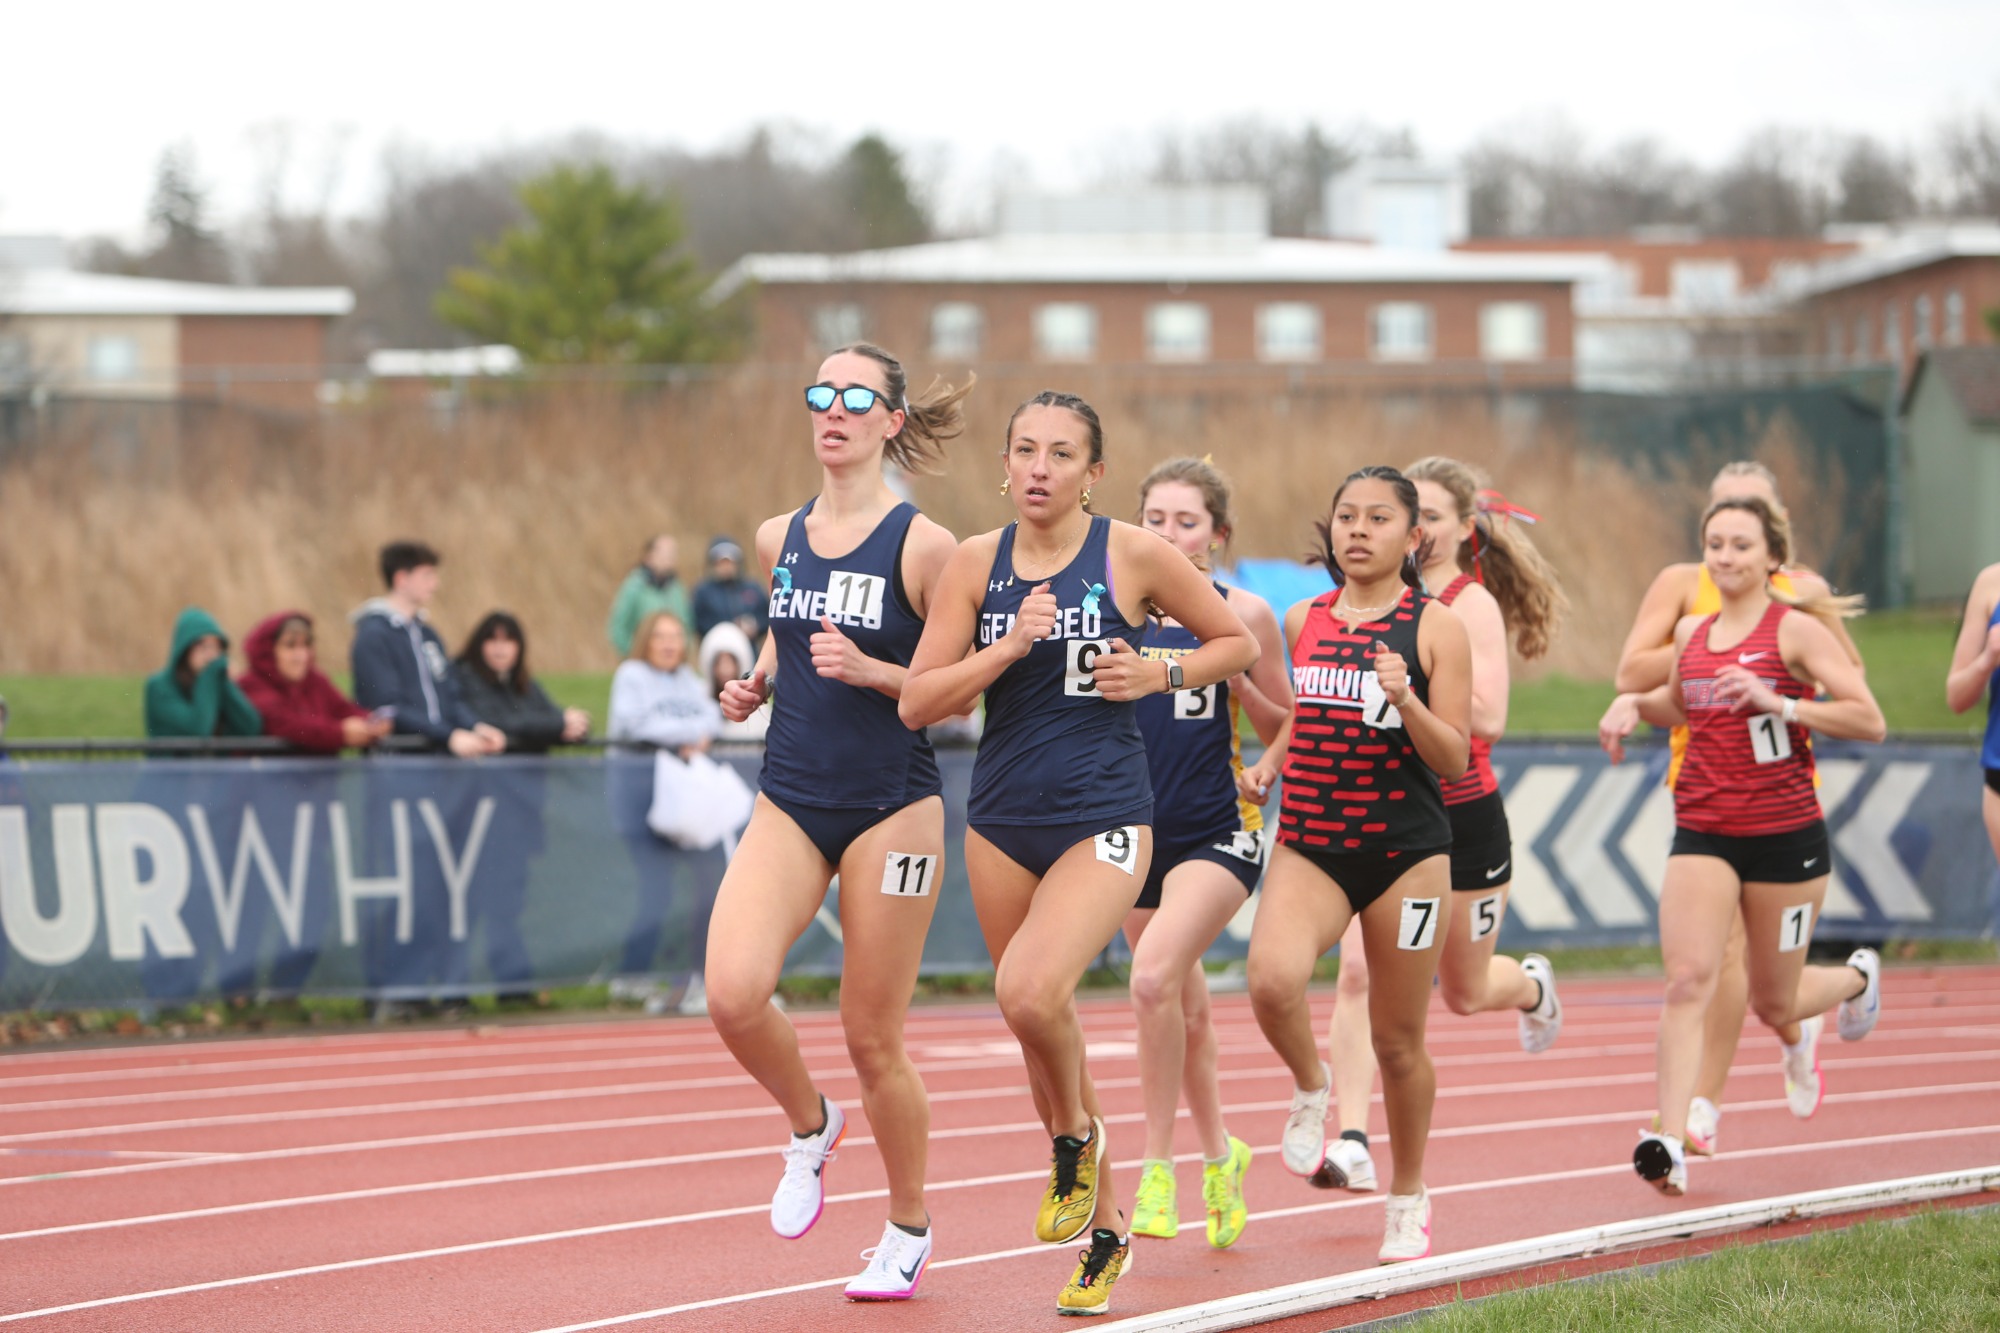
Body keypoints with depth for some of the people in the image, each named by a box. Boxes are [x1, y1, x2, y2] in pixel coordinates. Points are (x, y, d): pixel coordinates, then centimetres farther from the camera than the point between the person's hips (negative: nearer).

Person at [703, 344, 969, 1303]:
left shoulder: (923, 546, -8)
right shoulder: (778, 539, 7)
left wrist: (870, 671, -20)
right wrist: (757, 683, 8)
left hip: (891, 806, -4)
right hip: (790, 800, 4)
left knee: (872, 1036, 2)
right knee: (733, 992, -19)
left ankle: (909, 1231, 23)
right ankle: (809, 1125, 12)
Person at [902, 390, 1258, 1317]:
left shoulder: (1133, 555, -5)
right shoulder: (976, 563, 2)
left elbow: (1238, 642, 8)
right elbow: (918, 702, -2)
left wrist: (1159, 674, -9)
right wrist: (1011, 646, -14)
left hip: (1103, 818, -4)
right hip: (1002, 821, 4)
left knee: (1031, 992, -26)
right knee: (1039, 1024, 10)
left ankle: (1076, 1134, 4)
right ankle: (1102, 1225, 26)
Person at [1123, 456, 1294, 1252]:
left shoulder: (1242, 615, -4)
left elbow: (1286, 732, 3)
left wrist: (1239, 679, -14)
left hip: (1218, 832, -4)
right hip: (1136, 828, 4)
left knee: (1155, 977, -25)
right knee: (1183, 1010, 15)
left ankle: (1157, 1165, -16)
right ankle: (1219, 1155, 37)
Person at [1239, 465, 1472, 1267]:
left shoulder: (1435, 628, -4)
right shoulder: (1303, 621, 7)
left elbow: (1454, 759, -8)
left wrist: (1404, 701, -24)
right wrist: (1267, 765, 7)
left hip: (1406, 854, -2)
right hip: (1308, 844, 2)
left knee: (1397, 1039, 6)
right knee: (1272, 978, -27)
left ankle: (1408, 1198, 27)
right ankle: (1310, 1088, 4)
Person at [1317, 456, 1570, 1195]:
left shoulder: (1471, 604, -11)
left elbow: (1488, 717, -23)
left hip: (1461, 815, -4)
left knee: (1466, 992, 13)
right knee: (1356, 973, -15)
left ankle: (1531, 985, 49)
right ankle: (1351, 1142, -18)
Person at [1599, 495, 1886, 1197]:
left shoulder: (1797, 630, -7)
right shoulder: (1691, 632, 9)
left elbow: (1869, 721, -13)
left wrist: (1777, 701, -23)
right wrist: (1633, 705, 10)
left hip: (1784, 833, -4)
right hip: (1701, 833, 4)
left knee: (1773, 1003, 10)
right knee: (1687, 979, -17)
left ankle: (1857, 978, 44)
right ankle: (1670, 1142, -23)